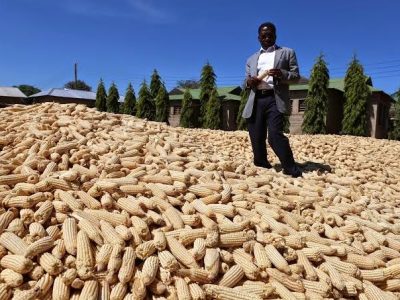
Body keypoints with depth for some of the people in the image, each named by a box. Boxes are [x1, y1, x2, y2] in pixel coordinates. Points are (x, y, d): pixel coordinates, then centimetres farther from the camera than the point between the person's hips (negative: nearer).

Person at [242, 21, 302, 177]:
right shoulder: (251, 59, 25)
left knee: (275, 135, -19)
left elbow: (296, 76, 8)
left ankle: (293, 171, -10)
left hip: (275, 99, -4)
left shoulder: (287, 52, 15)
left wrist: (282, 74, -13)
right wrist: (248, 82, -2)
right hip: (256, 101, 4)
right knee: (256, 138, 3)